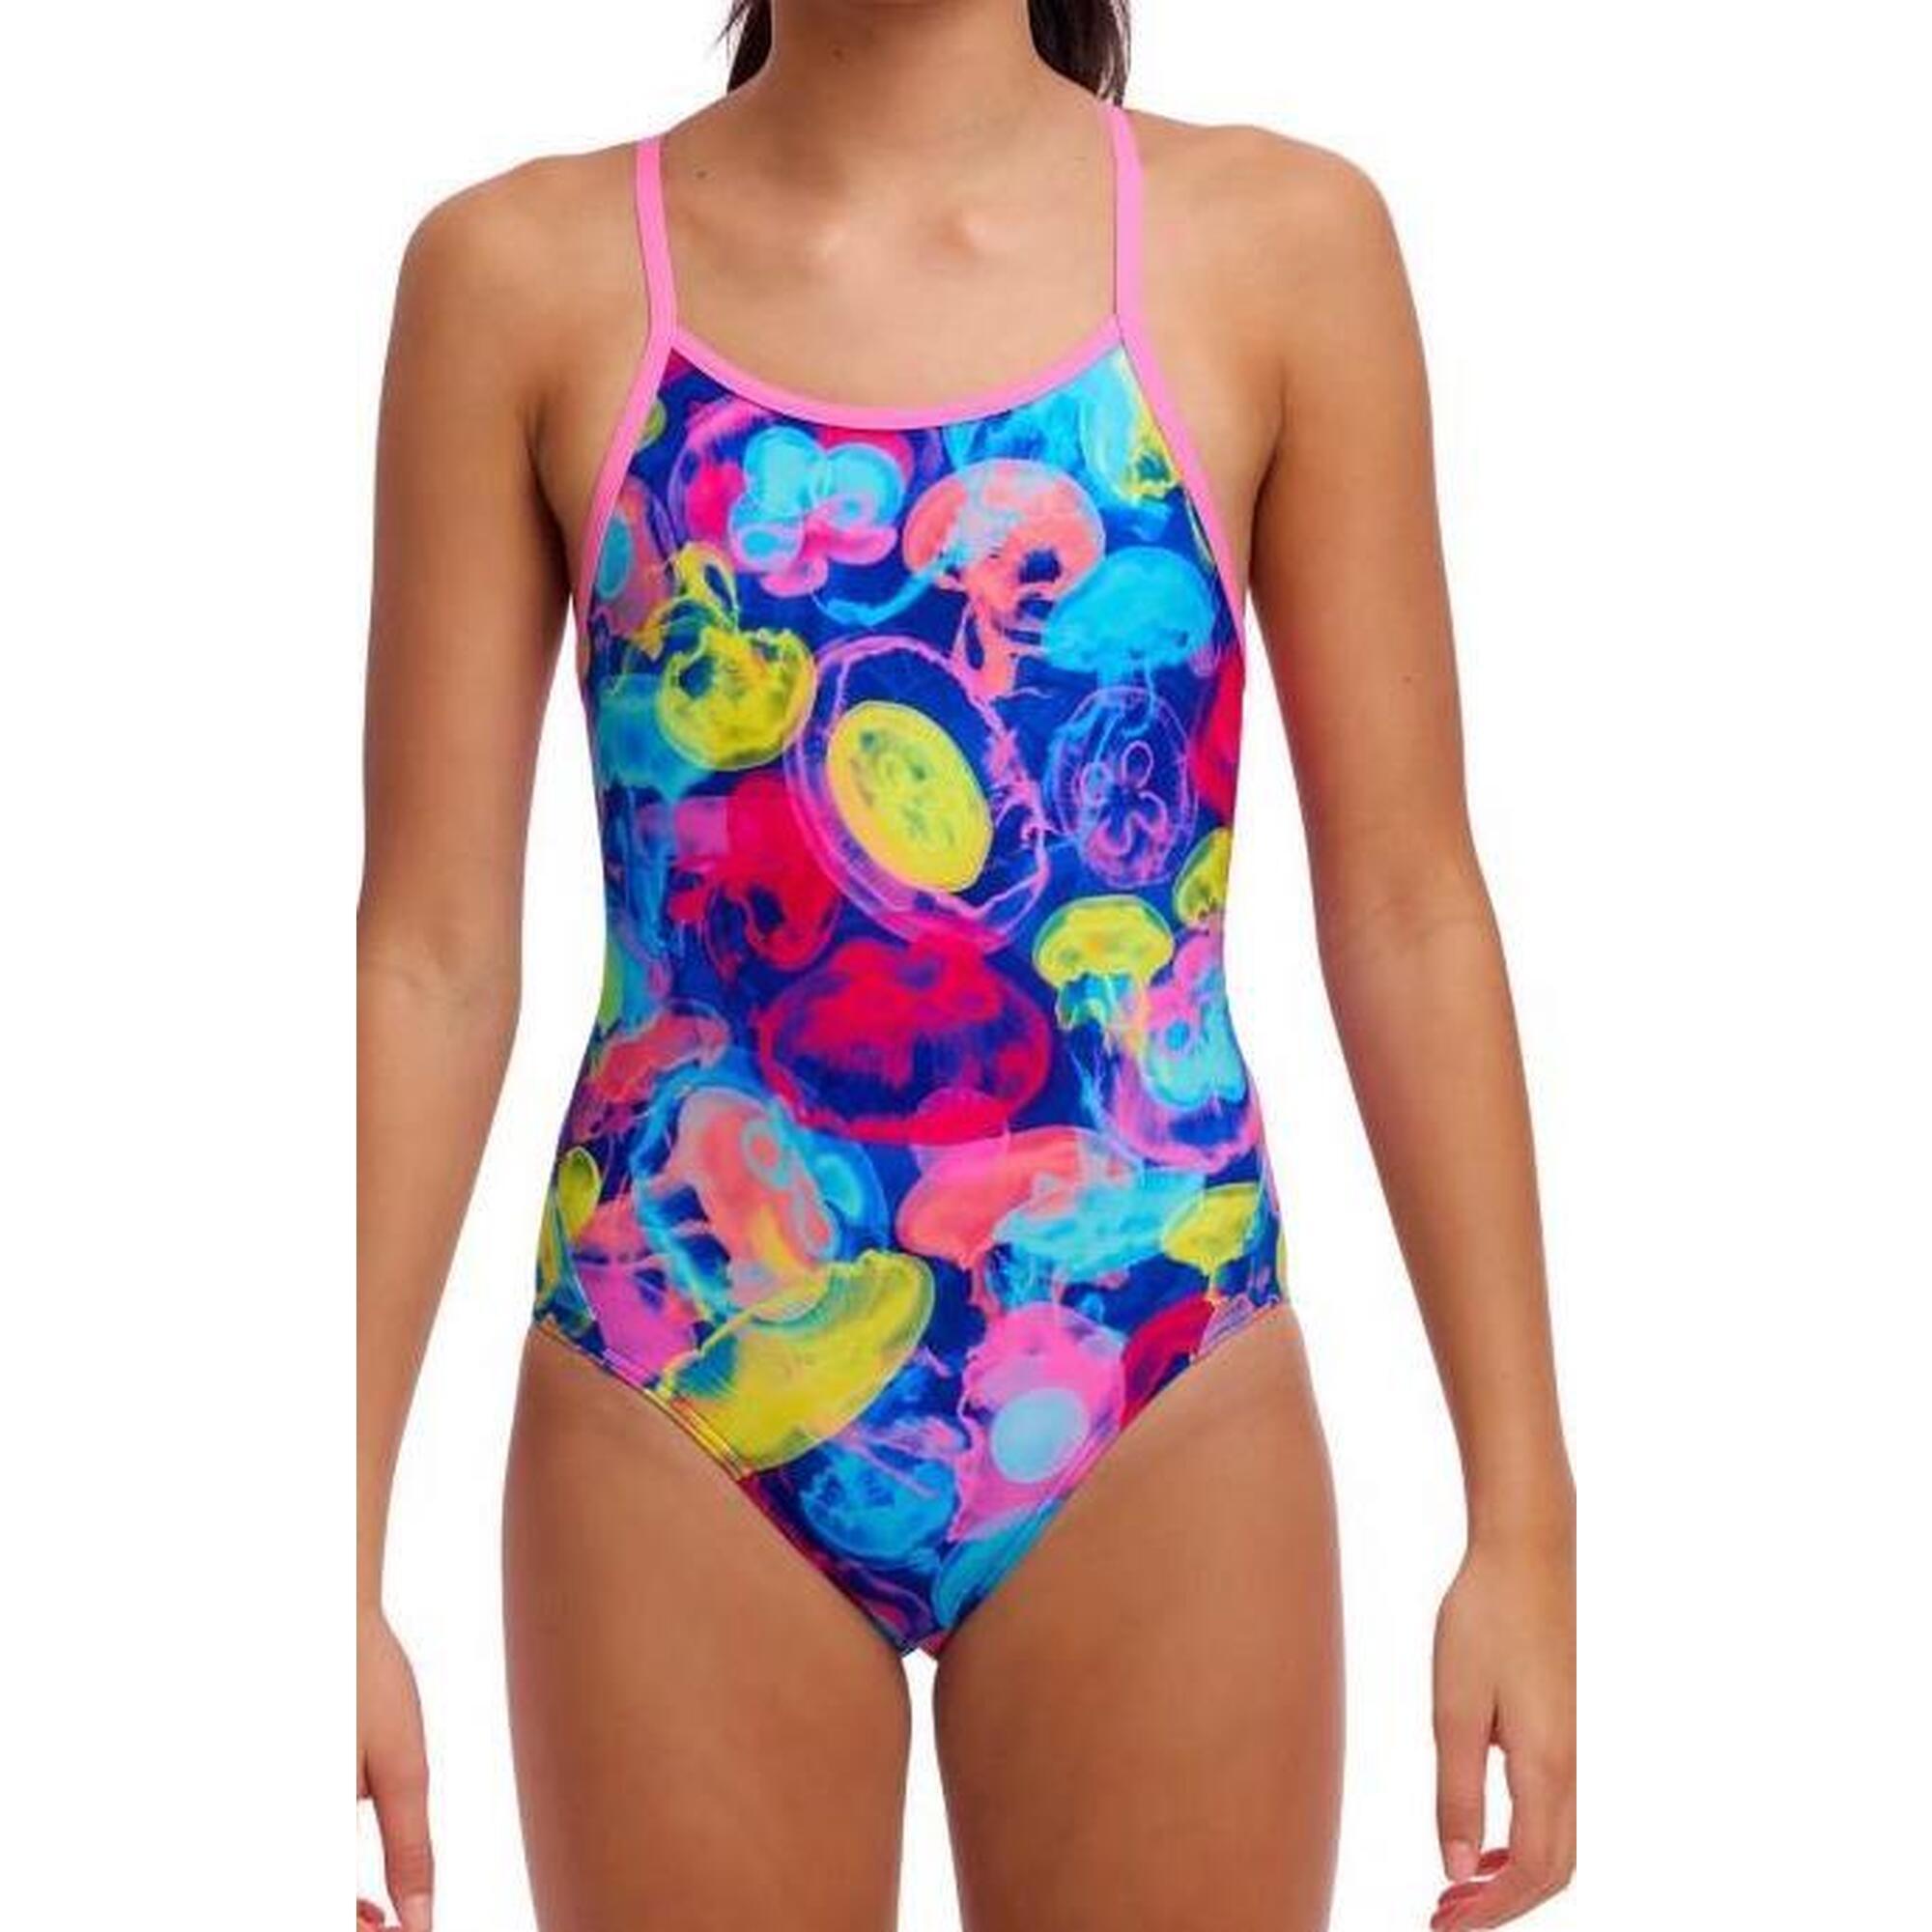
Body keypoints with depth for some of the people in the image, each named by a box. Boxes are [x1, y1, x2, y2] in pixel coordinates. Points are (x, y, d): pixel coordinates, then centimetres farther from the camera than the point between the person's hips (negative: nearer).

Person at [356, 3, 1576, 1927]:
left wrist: (1523, 1515, -1)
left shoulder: (1281, 243, -2)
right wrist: (341, 1564, -3)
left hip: (1162, 1416, 0)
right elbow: (434, 951, -2)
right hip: (680, 1400, 0)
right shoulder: (523, 270, -2)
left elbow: (1407, 912, -1)